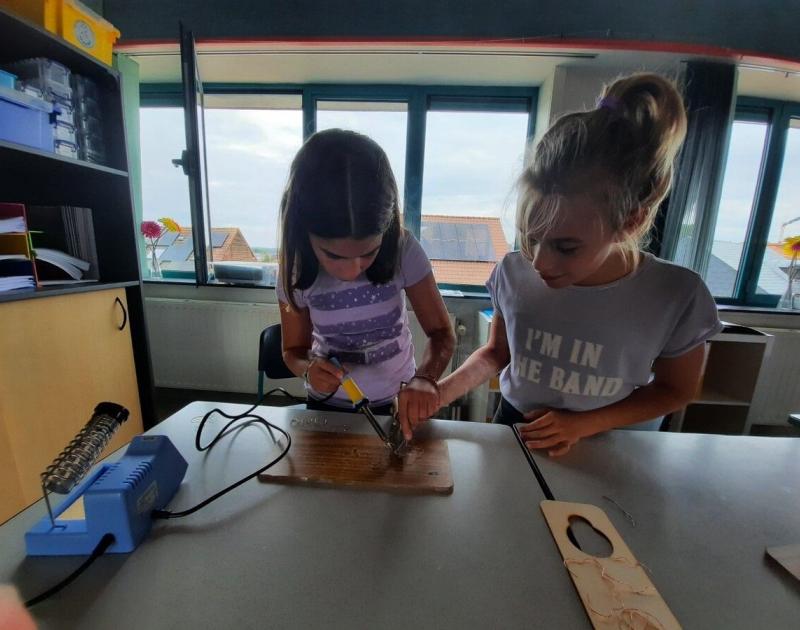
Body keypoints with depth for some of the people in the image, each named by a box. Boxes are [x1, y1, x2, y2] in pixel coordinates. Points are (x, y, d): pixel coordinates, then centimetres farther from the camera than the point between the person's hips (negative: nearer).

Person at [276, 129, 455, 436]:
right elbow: (293, 350, -7)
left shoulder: (403, 250, -24)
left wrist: (424, 378, -38)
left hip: (397, 400, 0)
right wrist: (309, 369, -30)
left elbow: (442, 333, -18)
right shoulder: (296, 272, -20)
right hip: (328, 404, 1)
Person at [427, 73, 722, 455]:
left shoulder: (675, 297, -24)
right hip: (513, 428, 2)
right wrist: (439, 393, -21)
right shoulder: (514, 273, -22)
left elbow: (674, 390, -7)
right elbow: (496, 352, -7)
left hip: (599, 448, -1)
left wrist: (584, 425, -19)